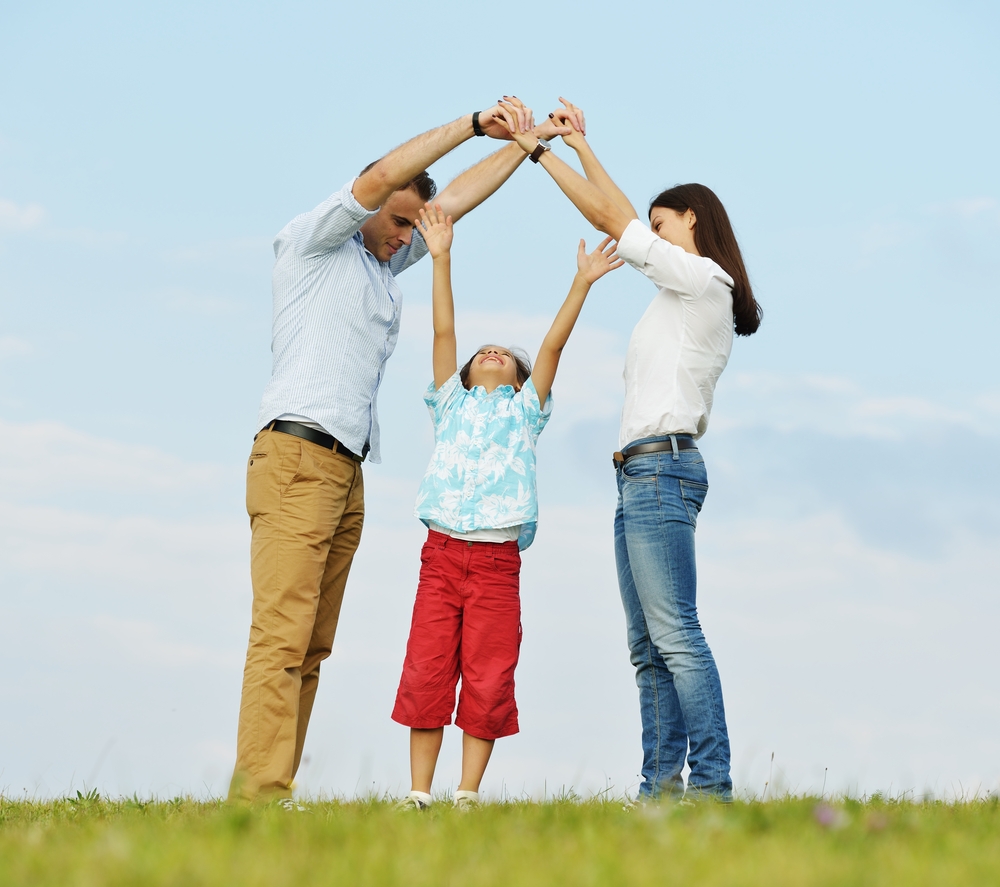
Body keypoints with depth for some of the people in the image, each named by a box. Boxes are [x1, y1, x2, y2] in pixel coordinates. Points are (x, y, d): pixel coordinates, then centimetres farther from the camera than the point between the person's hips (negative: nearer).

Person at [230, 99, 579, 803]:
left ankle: (265, 790, -2)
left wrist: (527, 140, 22)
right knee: (283, 634, -16)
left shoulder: (385, 263, 26)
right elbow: (384, 175, -9)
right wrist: (472, 125, -5)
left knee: (313, 645, 1)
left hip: (348, 473, 9)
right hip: (297, 457, -9)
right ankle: (260, 789, -21)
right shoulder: (312, 242, 4)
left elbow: (457, 198, 27)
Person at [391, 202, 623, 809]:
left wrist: (582, 284, -3)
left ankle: (469, 793, 5)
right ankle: (419, 794, 2)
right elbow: (444, 332, 9)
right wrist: (441, 258, 1)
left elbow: (553, 346, 7)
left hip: (498, 560, 0)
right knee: (426, 673, -4)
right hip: (442, 552, 0)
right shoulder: (453, 405, 16)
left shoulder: (525, 410, 16)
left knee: (488, 680, -1)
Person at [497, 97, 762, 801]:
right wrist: (539, 150, 29)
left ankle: (712, 783, -20)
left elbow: (619, 221, -1)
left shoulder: (703, 279, -1)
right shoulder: (683, 292, 25)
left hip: (661, 463, -10)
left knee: (674, 635, -16)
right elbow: (611, 222, 27)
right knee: (648, 646, 4)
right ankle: (663, 784, 0)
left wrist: (581, 146, 10)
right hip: (643, 473, 10)